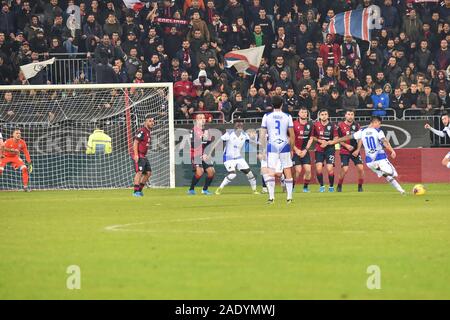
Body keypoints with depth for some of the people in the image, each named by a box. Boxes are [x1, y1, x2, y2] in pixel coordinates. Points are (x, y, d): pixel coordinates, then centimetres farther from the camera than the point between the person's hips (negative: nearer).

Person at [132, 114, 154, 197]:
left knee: (148, 172, 10)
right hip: (138, 156, -10)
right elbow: (135, 143, -17)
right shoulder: (142, 131, -14)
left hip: (144, 156, 10)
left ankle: (140, 190, 18)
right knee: (139, 172, -17)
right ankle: (136, 191, -17)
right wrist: (136, 155, -25)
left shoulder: (149, 131, 15)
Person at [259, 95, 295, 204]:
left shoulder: (266, 117, 1)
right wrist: (291, 149, 15)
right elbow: (292, 135, 4)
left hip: (271, 146, 0)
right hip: (284, 146, 0)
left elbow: (262, 135, 2)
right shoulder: (287, 117, 1)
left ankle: (271, 197, -11)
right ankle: (289, 197, 7)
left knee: (270, 172, -1)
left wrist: (263, 150, 8)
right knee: (288, 172, 7)